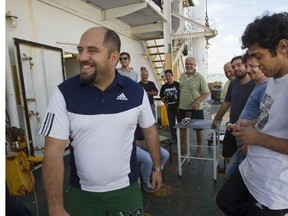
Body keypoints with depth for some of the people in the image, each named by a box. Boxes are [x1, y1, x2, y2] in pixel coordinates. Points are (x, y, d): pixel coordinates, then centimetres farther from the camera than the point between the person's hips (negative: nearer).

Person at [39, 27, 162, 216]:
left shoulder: (136, 92, -10)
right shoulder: (64, 93, -14)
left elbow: (150, 130, 4)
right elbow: (54, 151, -13)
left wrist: (157, 168, 11)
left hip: (126, 189, 1)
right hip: (81, 193, 0)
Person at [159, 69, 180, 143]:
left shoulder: (177, 84, -8)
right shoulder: (164, 86, 4)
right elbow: (161, 97, 16)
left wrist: (180, 105, -12)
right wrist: (165, 103, 2)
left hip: (178, 107, -3)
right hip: (169, 108, 4)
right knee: (171, 123, 10)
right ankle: (174, 137, 22)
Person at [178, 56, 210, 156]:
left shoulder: (200, 77, -11)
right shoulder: (182, 76, 5)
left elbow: (206, 93, -11)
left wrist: (197, 102, -22)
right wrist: (179, 104, 14)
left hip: (196, 109, -5)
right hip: (183, 108, 5)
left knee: (198, 129, 9)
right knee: (182, 128, 15)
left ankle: (199, 149, 26)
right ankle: (182, 146, 33)